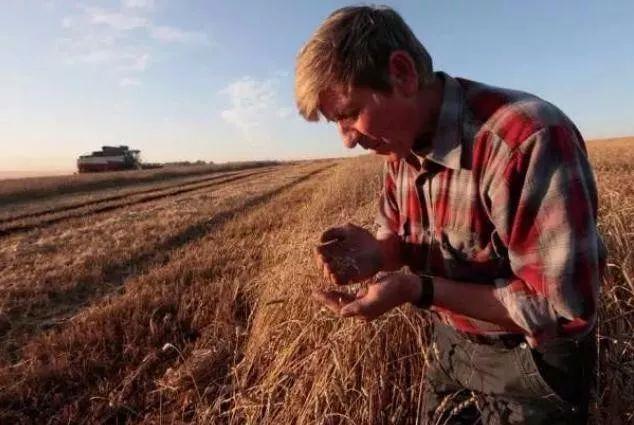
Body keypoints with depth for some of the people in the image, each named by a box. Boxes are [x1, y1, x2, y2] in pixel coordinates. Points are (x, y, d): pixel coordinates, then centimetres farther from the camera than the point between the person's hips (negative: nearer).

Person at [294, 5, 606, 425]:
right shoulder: (402, 148, -6)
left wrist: (419, 290, -32)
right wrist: (374, 253, -17)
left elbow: (565, 310, -28)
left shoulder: (529, 138, -32)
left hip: (529, 365, -6)